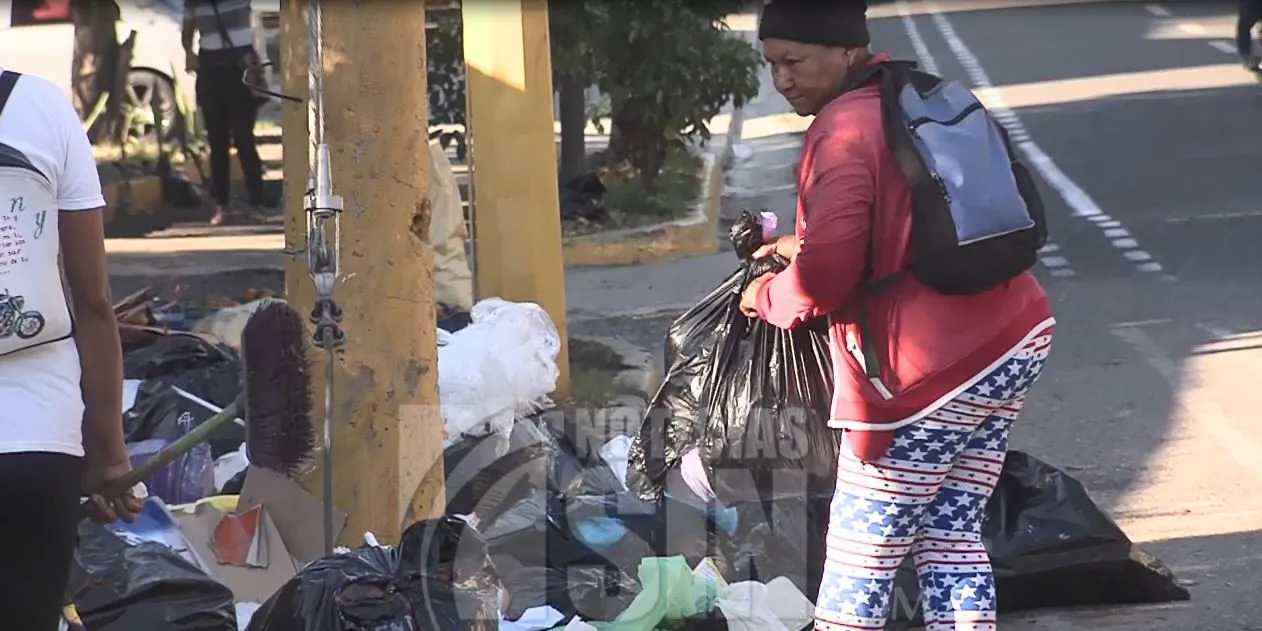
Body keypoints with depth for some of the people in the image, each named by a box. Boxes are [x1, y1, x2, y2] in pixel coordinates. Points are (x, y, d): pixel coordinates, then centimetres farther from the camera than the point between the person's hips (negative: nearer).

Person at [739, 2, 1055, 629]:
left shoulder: (844, 129, -14)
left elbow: (827, 273, -22)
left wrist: (767, 297, -2)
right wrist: (807, 243, 21)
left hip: (935, 369, -9)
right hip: (1013, 343, 9)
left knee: (860, 555, 2)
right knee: (951, 535, 15)